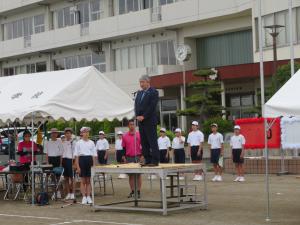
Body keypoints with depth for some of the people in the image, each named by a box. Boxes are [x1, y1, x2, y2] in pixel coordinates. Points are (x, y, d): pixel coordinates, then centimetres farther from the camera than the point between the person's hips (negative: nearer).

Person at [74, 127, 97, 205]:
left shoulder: (91, 143, 8)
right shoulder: (78, 143, 1)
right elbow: (76, 155, -1)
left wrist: (94, 165, 1)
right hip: (82, 160, -2)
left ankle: (88, 197, 11)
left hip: (90, 160, 2)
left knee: (88, 180, 6)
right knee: (83, 181, 1)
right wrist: (77, 166, -7)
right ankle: (84, 197, 6)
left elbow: (94, 155, 8)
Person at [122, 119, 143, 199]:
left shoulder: (139, 135, 0)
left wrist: (142, 156, -5)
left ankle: (138, 191, 6)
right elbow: (123, 147, 9)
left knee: (138, 174, 1)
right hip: (129, 158, 2)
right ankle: (132, 191, 12)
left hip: (138, 157, -2)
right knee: (131, 175, 6)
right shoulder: (124, 136, 4)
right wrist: (124, 158, 3)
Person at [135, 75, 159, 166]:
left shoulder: (153, 92, -5)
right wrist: (137, 116, -3)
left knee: (152, 142, -6)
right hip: (141, 121, 7)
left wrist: (143, 116, -15)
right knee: (144, 142, 8)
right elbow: (136, 105, 14)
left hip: (150, 121, -7)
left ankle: (155, 161, -4)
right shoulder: (139, 93, 17)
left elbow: (152, 106, -13)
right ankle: (147, 160, 13)